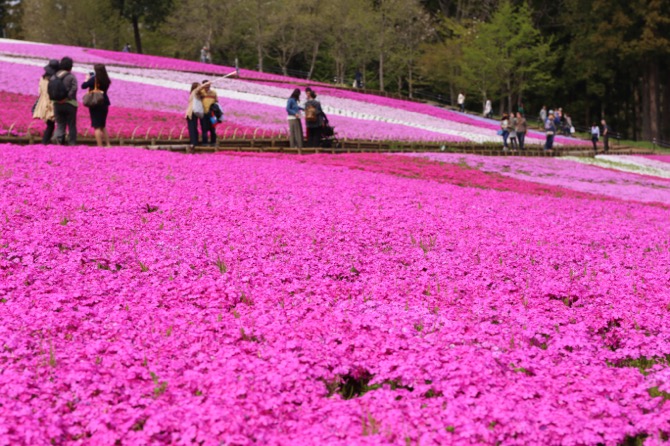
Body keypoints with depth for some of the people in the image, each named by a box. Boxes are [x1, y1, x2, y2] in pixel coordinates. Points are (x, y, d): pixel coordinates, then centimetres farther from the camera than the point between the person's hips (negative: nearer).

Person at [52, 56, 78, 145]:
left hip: (57, 104, 4)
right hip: (69, 104, -4)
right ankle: (72, 143, 6)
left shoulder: (54, 77, 7)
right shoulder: (71, 77, -7)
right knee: (71, 125, 6)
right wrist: (68, 97, -15)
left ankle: (59, 141, -8)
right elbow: (74, 88, -19)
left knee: (60, 124, 9)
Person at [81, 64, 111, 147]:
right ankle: (107, 144, 16)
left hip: (95, 105, -6)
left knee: (97, 126, -3)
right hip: (104, 104, 6)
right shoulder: (106, 80, 2)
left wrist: (87, 79, 10)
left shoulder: (94, 79, -14)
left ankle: (100, 145, -8)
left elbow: (83, 86, -9)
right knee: (103, 126, 18)